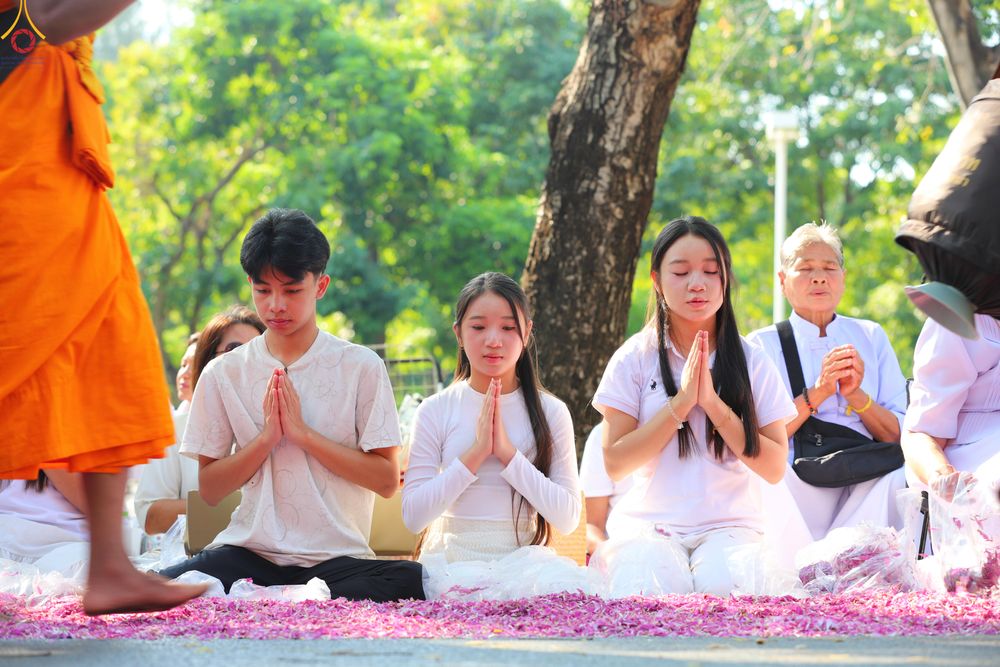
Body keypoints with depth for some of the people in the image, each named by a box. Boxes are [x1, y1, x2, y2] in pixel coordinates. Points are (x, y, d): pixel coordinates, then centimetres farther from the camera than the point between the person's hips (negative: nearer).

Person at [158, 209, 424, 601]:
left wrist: (302, 432, -9)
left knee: (412, 581, -34)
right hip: (249, 551, 0)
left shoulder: (360, 367, 3)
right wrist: (266, 437, -7)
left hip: (335, 557, 0)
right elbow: (209, 489, 8)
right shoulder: (223, 374, 9)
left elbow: (387, 480, -2)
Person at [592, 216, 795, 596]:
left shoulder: (752, 363, 6)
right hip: (649, 522, -1)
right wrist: (681, 401, -11)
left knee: (723, 587, -34)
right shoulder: (634, 359, 4)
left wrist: (714, 404, -11)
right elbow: (614, 462, -4)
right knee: (653, 593, -34)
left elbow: (774, 468, 0)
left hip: (729, 524, 1)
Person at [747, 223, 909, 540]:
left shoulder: (872, 337, 19)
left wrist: (857, 396, -8)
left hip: (865, 488, 2)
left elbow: (899, 435, 10)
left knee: (900, 479, -32)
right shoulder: (762, 345, 11)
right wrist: (816, 393, -14)